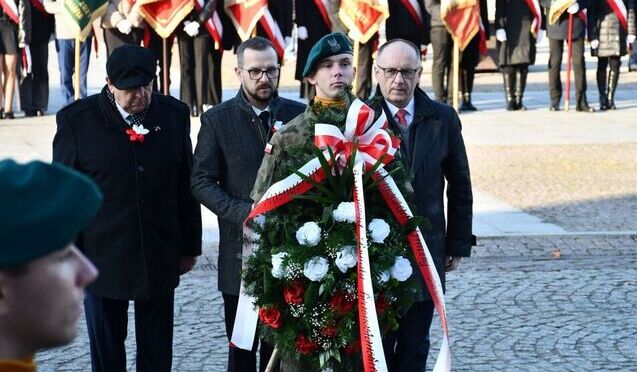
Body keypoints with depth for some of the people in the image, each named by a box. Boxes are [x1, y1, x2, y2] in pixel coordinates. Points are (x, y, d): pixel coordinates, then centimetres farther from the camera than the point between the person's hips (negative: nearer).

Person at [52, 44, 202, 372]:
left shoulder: (174, 115, 1)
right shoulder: (76, 120, -8)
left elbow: (186, 185, 7)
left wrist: (189, 247, 9)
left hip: (160, 257, 2)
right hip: (103, 256, -2)